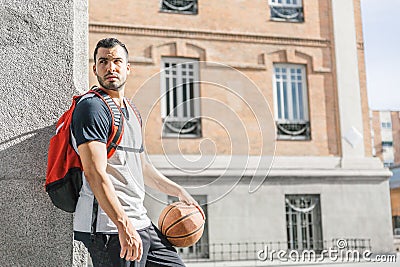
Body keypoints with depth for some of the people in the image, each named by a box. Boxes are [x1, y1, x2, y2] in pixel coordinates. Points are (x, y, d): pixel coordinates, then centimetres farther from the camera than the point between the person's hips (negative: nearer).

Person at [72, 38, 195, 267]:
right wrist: (124, 226, -26)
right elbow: (95, 173, -21)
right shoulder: (92, 107, -11)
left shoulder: (132, 111, 17)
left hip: (140, 222, 9)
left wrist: (179, 191, 29)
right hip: (110, 228, -9)